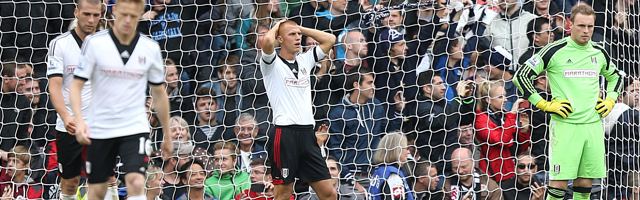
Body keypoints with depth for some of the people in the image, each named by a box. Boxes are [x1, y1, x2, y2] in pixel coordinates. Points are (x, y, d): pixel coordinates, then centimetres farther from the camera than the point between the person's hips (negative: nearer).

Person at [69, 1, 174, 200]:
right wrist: (79, 120, -21)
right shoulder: (94, 42, -5)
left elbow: (159, 93, 12)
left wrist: (167, 135, 15)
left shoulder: (150, 48, 1)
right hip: (100, 129, 0)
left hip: (135, 129, 0)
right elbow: (76, 85, -5)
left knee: (136, 182, -20)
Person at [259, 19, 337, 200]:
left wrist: (301, 29, 16)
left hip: (307, 134, 6)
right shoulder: (273, 64, 0)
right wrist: (276, 27, 2)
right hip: (285, 133, -6)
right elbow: (267, 41, -20)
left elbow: (330, 39, 23)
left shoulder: (305, 60, 18)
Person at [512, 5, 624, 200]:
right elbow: (521, 76, -5)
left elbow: (614, 76, 31)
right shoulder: (555, 51, -6)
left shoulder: (599, 53, 10)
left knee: (585, 183, 6)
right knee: (559, 182, -9)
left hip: (594, 125, 5)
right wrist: (545, 105, -7)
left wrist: (610, 100, 15)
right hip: (565, 125, -5)